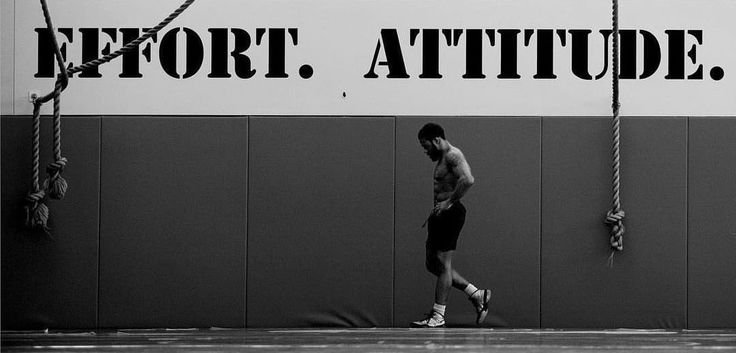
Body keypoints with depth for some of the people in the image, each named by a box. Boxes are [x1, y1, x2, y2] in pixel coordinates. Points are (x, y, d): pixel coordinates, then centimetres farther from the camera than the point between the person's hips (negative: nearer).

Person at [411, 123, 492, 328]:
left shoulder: (453, 155, -12)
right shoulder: (442, 159, 20)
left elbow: (468, 180, -28)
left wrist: (448, 202, -24)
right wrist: (434, 213, 20)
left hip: (451, 212, -11)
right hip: (441, 215, 11)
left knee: (442, 264, -7)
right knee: (433, 265, 12)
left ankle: (438, 316, -2)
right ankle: (476, 295, 17)